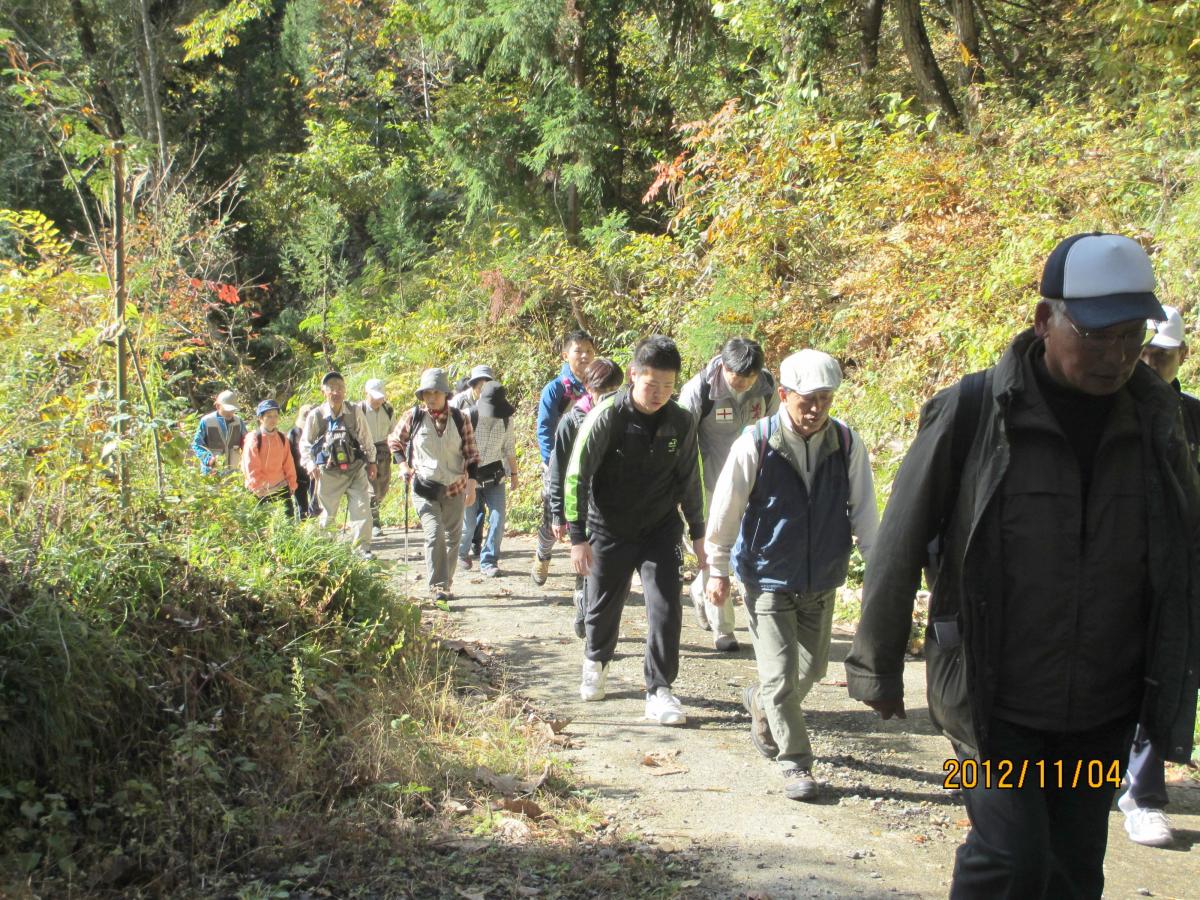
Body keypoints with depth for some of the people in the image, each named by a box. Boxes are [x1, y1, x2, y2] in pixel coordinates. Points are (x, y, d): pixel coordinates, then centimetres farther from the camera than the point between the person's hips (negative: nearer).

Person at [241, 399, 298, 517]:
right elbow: (251, 469, -12)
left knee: (289, 516, 4)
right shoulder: (253, 439, -10)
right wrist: (258, 489, -17)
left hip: (281, 487, 5)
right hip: (260, 492, -5)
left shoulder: (281, 438, 7)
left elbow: (288, 463, 11)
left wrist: (292, 483, 8)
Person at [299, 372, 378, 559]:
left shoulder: (355, 411, -3)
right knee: (328, 512, 11)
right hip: (329, 472, -1)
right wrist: (309, 463, -10)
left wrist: (371, 461, 15)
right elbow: (305, 443, 5)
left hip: (355, 468, 1)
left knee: (362, 507, -9)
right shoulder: (316, 415, -5)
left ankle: (362, 547, 0)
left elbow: (366, 438, 10)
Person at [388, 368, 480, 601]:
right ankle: (438, 586, -16)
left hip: (455, 488, 2)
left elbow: (471, 453, 3)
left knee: (452, 537, 11)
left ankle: (447, 583, 28)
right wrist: (403, 464, -4)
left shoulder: (460, 419, -3)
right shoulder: (413, 417, -5)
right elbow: (394, 440, 11)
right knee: (434, 534, -18)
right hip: (424, 488, -2)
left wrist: (471, 485, -3)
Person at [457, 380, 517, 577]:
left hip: (494, 475, 3)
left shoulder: (506, 420, -4)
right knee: (468, 523, 3)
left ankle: (488, 562, 3)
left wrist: (513, 473, 18)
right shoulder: (467, 418, -19)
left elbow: (509, 448, 11)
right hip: (468, 475, -3)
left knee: (498, 519, -9)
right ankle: (461, 552, 34)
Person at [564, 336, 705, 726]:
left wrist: (697, 533, 10)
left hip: (661, 531, 2)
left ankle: (659, 690, 3)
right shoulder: (607, 417, -19)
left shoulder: (681, 422, -7)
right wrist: (578, 537, -17)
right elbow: (577, 477, -15)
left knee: (666, 609, -9)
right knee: (603, 608, 14)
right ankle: (596, 663, 44)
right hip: (609, 532, -2)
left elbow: (688, 480, 6)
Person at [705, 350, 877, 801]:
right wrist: (717, 569, -1)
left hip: (822, 579, 4)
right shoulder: (755, 443, -17)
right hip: (768, 578, -4)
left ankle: (761, 704, 46)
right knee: (781, 675, -5)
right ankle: (795, 763, 12)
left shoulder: (847, 443, -9)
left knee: (811, 669, 16)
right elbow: (725, 509, -7)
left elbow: (864, 510, 0)